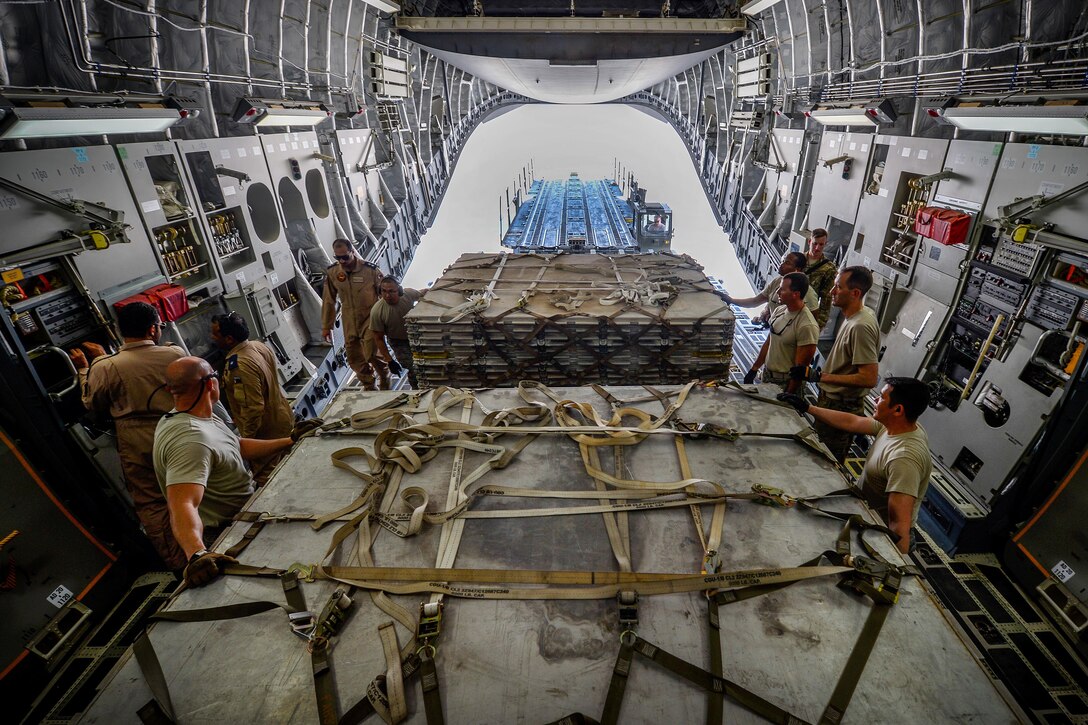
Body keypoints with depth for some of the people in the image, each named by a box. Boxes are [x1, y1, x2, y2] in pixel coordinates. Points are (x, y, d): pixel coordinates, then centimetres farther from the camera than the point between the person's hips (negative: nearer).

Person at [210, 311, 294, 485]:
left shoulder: (239, 366, -30)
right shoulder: (259, 345, -3)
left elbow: (253, 408, -29)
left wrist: (246, 439, -17)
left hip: (266, 434, -9)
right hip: (284, 420, 9)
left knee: (265, 480, 7)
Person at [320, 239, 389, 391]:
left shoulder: (370, 269, -13)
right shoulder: (332, 273, -2)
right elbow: (328, 301, 6)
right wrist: (326, 326, 10)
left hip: (370, 318, -4)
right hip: (349, 323, 4)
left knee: (372, 353, -13)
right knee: (354, 358, 9)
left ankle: (385, 380, 16)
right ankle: (369, 386, 29)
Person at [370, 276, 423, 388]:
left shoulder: (409, 294, -21)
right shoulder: (376, 311, -27)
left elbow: (422, 295, 7)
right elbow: (378, 338, -16)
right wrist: (389, 361, -16)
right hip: (399, 341, -3)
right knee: (414, 369, -11)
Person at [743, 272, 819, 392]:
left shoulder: (807, 326, -22)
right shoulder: (780, 310, 1)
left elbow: (801, 369, -20)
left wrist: (788, 395, -16)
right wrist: (753, 370, 14)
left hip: (785, 383, -7)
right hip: (767, 375, 7)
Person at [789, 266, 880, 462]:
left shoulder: (861, 326, -25)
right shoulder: (857, 315, 5)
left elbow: (869, 378, -28)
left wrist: (817, 376, -29)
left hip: (840, 408, -9)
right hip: (832, 400, 9)